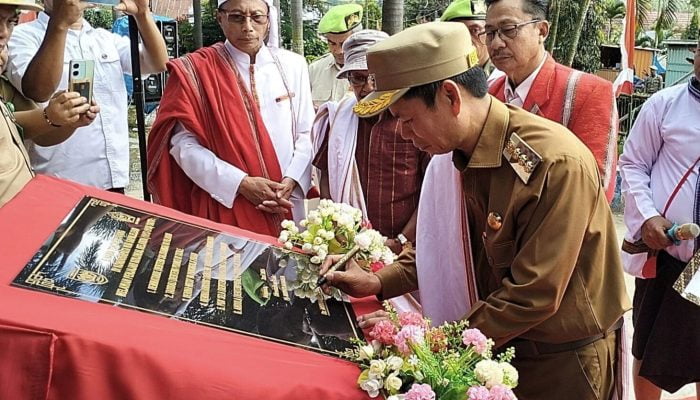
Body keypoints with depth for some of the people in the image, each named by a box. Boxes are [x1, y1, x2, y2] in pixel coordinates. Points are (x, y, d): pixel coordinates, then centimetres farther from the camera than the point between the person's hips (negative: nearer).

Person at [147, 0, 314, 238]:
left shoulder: (292, 65, 3)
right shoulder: (196, 71, -5)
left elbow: (306, 133, 5)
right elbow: (184, 143, -10)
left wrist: (292, 180, -10)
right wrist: (241, 183, -16)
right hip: (227, 208, -3)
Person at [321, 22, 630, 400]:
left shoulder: (557, 163, -30)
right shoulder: (464, 153, -5)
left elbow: (534, 295, -27)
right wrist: (378, 281, -6)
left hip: (565, 360, -6)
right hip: (502, 345, 7)